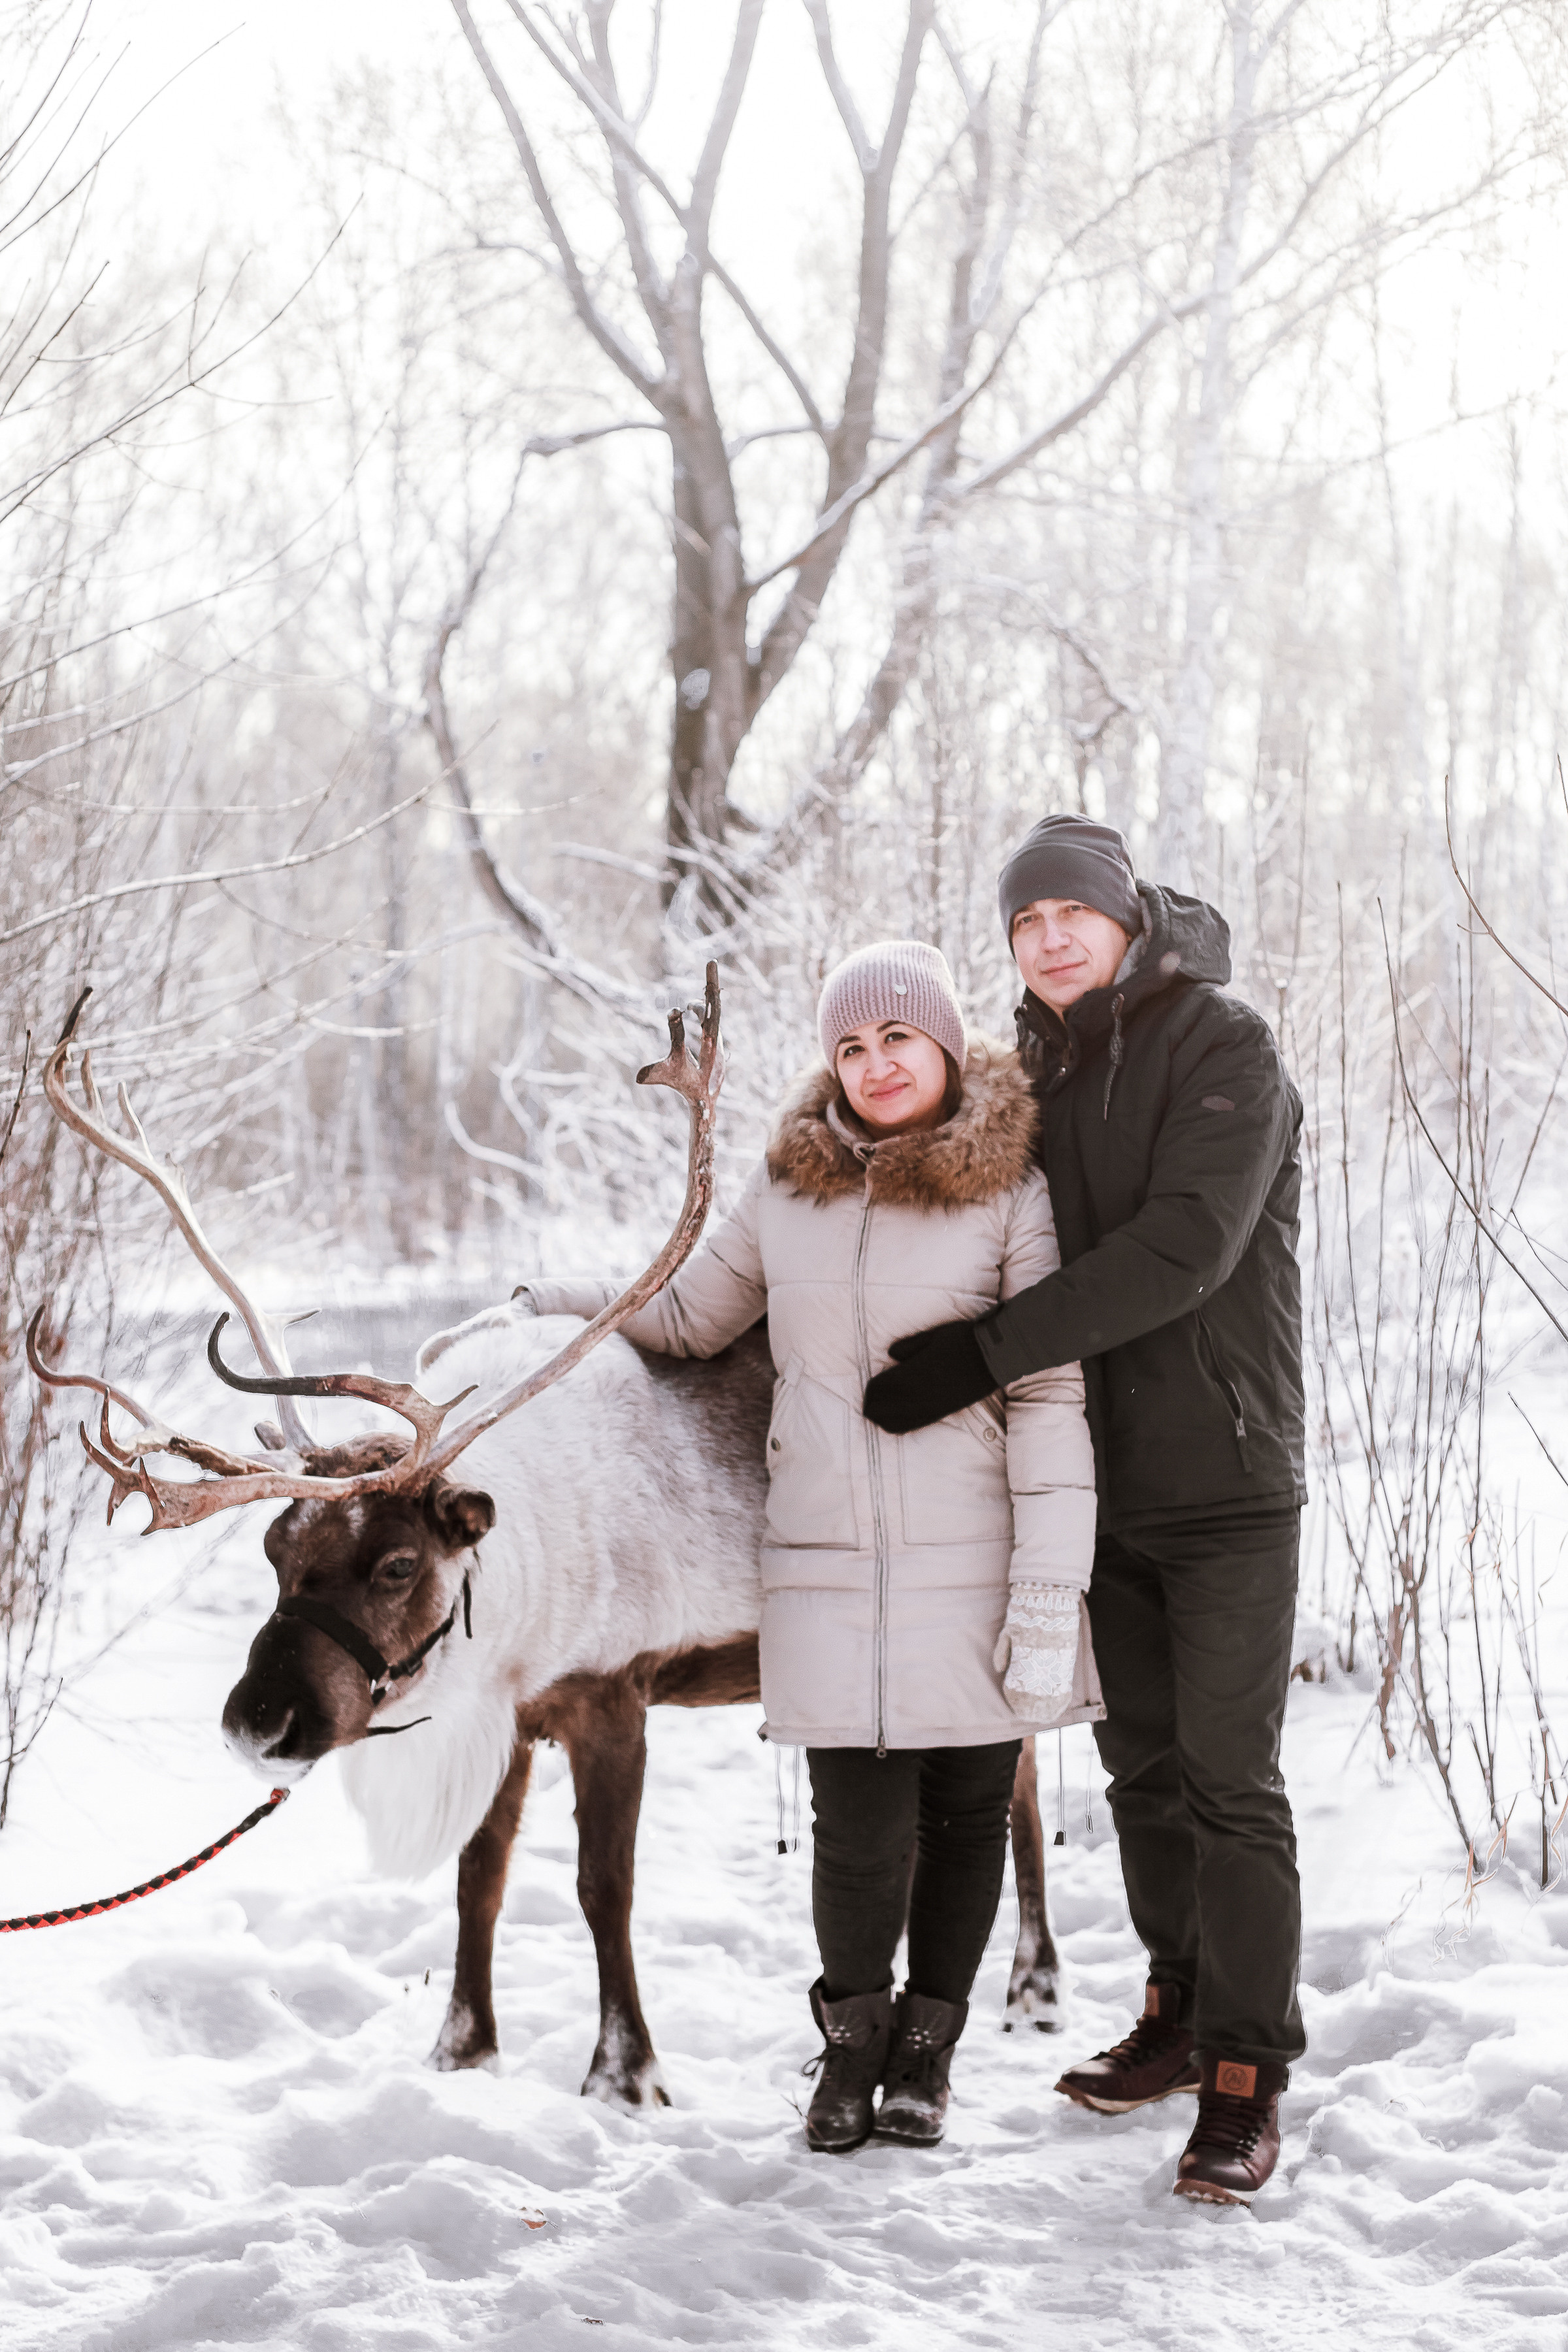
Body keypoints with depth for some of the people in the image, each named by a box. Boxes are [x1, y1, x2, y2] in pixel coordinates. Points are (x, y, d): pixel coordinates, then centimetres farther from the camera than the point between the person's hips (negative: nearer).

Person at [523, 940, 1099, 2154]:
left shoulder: (1009, 1191, -1)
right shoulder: (788, 1186, 9)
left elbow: (1050, 1393, -5)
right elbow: (693, 1316, 26)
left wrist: (1050, 1589, -10)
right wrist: (549, 1305, 26)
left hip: (971, 1558, -1)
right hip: (829, 1560, 1)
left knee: (966, 1813, 7)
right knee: (860, 1828, -6)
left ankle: (925, 2049, 29)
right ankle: (853, 2037, 21)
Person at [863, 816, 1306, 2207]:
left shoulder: (1225, 1048, -11)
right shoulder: (1047, 1076, 10)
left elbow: (1185, 1246, -23)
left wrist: (988, 1352, -26)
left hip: (1228, 1479, -6)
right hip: (1108, 1479, 7)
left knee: (1232, 1778, -7)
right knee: (1143, 1763, 13)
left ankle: (1247, 2076, 0)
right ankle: (1182, 2013, 26)